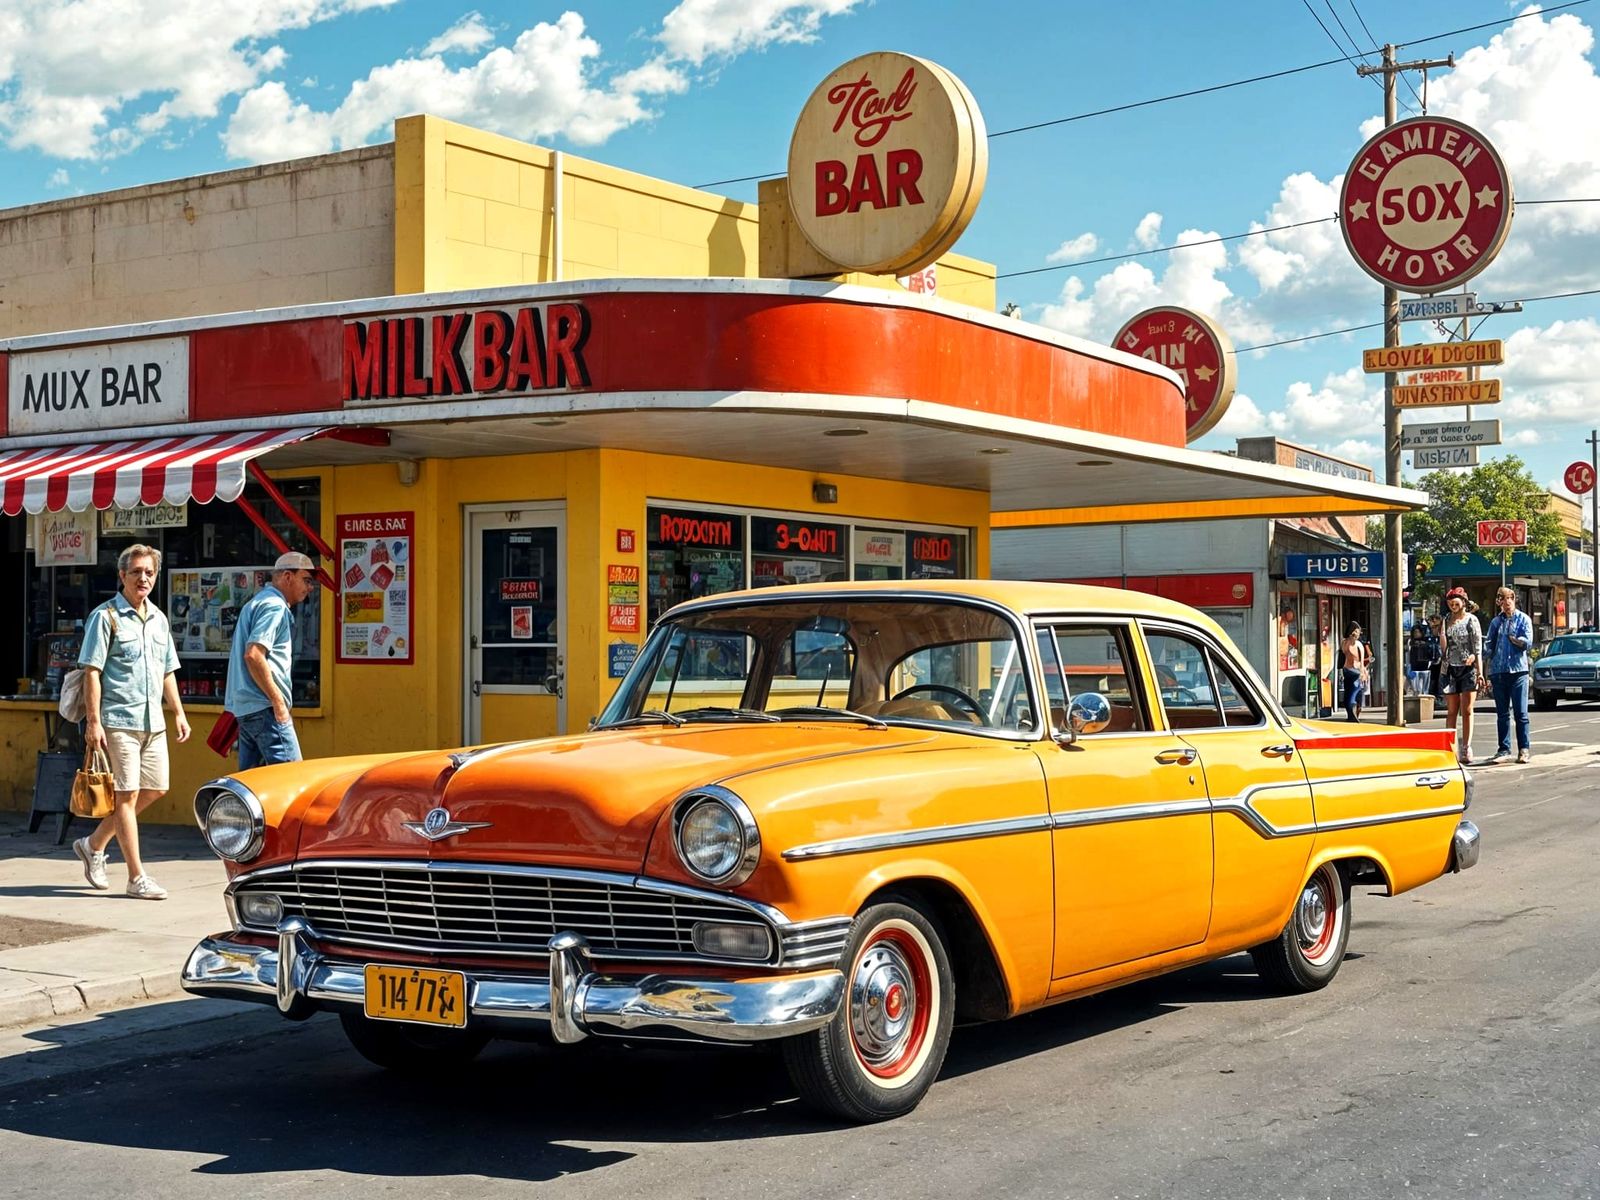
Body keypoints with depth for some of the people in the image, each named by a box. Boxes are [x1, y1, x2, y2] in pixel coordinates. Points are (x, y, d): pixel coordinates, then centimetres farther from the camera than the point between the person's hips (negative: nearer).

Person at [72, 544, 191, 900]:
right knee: (127, 794, -4)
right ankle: (137, 878, -1)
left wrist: (179, 713, 15)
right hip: (118, 720, -7)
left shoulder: (158, 618, 15)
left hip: (153, 721, 7)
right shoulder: (106, 616, -5)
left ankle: (94, 844, 26)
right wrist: (94, 722, -16)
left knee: (154, 789, 10)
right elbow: (91, 672, -10)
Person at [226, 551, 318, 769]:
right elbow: (254, 655, -22)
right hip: (263, 707, -11)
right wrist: (278, 702, -19)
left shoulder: (258, 602, 22)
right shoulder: (274, 606, -10)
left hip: (244, 707, 11)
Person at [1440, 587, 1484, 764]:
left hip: (1468, 668, -3)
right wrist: (1441, 629, -2)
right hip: (1451, 668, 3)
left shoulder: (1471, 620, -1)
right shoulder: (1447, 620, 10)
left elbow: (1478, 646, -5)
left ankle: (1466, 748, 1)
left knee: (1467, 710, -1)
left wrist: (1479, 671, -11)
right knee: (1452, 711, 3)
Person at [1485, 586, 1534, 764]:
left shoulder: (1523, 619, 6)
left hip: (1518, 670, -3)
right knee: (1502, 714, 5)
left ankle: (1524, 749, 0)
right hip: (1498, 671, 3)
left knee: (1520, 713, -4)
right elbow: (1489, 644, 12)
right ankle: (1503, 749, 9)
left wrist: (1513, 639, -15)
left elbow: (1528, 642, -4)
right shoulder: (1496, 622, 14)